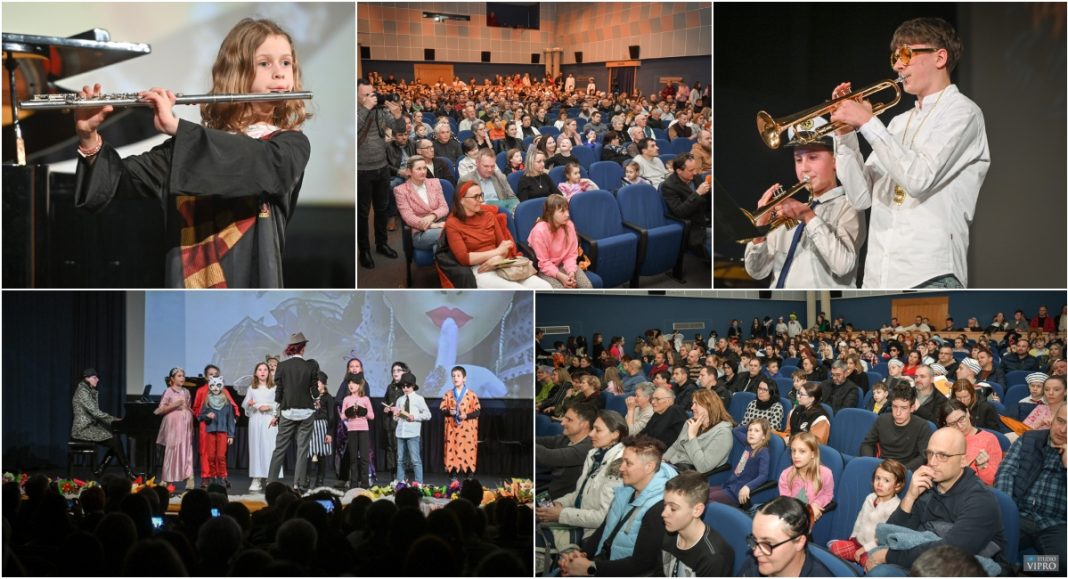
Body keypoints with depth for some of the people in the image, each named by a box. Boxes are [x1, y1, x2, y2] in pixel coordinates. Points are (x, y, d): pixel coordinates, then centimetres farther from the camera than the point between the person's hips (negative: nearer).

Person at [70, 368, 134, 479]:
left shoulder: (90, 392, 16)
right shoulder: (82, 392, -14)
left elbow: (94, 413, 11)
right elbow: (95, 412, -20)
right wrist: (114, 419, -14)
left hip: (90, 426, 9)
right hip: (83, 430, -9)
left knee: (115, 442, -6)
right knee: (115, 443, -16)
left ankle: (99, 470, 0)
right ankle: (128, 473, -9)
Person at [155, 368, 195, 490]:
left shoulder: (186, 392, 14)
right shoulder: (169, 392, -2)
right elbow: (160, 410, -6)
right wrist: (174, 405, -17)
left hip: (185, 424, 5)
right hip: (173, 424, -5)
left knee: (186, 451, 0)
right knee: (172, 451, -3)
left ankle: (188, 478, -4)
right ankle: (166, 480, 4)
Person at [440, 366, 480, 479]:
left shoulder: (471, 394, 0)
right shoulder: (448, 394, 8)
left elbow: (477, 411, -1)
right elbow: (442, 409, 6)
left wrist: (467, 415, -16)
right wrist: (449, 412, -15)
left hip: (467, 429, -2)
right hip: (452, 429, 2)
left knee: (468, 450, -4)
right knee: (453, 450, 1)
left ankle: (470, 477, 2)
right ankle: (454, 477, 7)